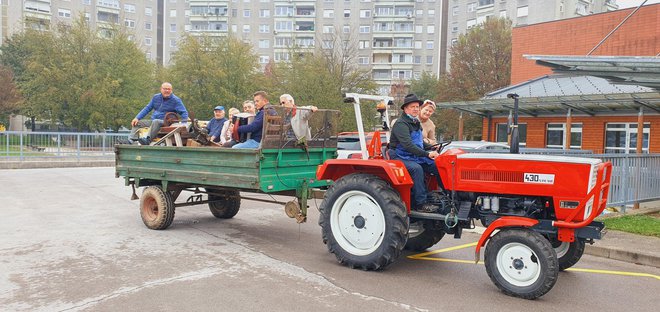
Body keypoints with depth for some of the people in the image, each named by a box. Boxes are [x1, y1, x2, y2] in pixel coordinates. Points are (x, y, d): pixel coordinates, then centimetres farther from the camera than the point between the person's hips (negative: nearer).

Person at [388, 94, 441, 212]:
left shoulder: (416, 123, 15)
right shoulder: (401, 124, -15)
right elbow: (407, 145, -27)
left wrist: (432, 148, 8)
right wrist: (427, 154, -31)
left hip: (415, 157, 8)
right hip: (401, 158, -8)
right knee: (416, 168, -34)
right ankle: (420, 203, -29)